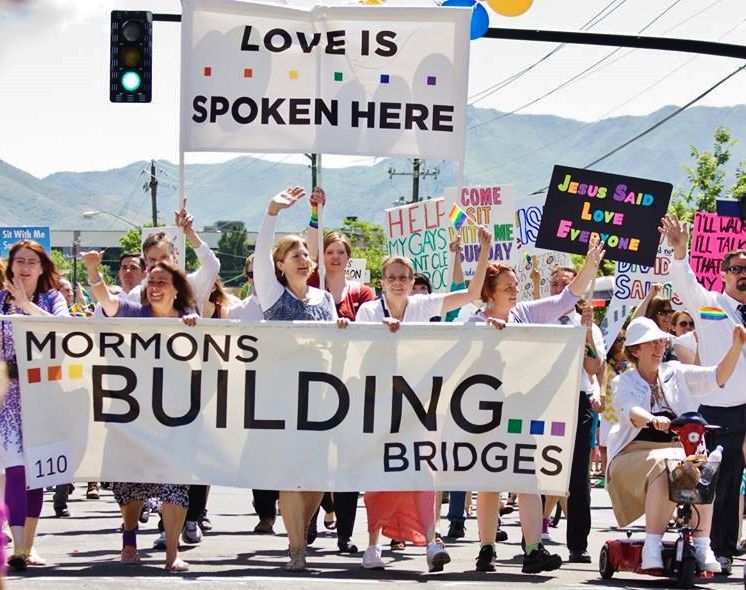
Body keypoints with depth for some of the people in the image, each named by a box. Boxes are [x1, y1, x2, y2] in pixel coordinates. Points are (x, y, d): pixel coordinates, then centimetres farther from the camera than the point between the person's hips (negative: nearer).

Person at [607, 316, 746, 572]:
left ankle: (702, 546, -29)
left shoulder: (676, 374, 17)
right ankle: (652, 547, -36)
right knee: (663, 470, -37)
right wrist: (653, 420, -38)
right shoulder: (624, 383, 7)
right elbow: (631, 412, -16)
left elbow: (716, 378, 6)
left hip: (680, 450, 3)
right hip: (636, 453, -3)